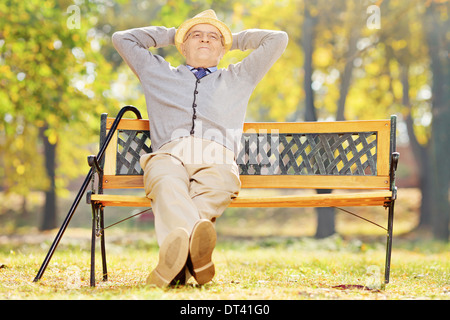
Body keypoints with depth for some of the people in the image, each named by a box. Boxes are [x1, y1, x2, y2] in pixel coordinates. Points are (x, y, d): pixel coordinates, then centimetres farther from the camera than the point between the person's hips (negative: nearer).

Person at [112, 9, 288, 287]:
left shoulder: (238, 78, 38)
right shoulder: (158, 73, 39)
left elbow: (278, 40, 38)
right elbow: (122, 39, 42)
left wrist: (233, 40, 45)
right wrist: (170, 35, 46)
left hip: (216, 158, 1)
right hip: (168, 154, 0)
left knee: (216, 185, -40)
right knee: (167, 183, -41)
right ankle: (196, 240, -66)